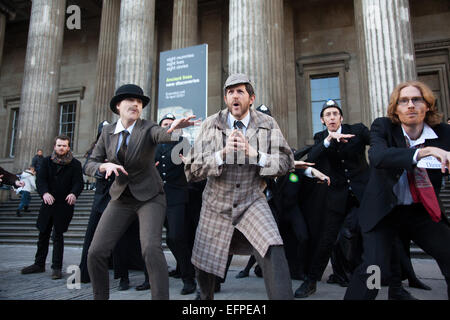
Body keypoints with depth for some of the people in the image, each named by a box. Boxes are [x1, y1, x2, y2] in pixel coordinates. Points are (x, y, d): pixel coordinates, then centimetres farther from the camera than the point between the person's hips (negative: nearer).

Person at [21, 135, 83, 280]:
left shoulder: (75, 164, -1)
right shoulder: (47, 161, 6)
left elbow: (78, 182, -10)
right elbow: (40, 180, -4)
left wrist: (73, 193, -32)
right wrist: (44, 193, -25)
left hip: (64, 204, -4)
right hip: (48, 203, 4)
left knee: (58, 235, -3)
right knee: (43, 234, 14)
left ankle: (57, 268, 6)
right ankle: (39, 264, 30)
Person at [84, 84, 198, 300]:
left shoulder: (148, 128, -10)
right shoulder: (108, 132, 2)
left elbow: (162, 134, -34)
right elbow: (90, 165, 2)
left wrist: (173, 129, -58)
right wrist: (105, 166, -21)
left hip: (149, 197, -3)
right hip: (121, 199, 4)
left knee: (151, 249, -24)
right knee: (96, 252, -4)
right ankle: (100, 297, 19)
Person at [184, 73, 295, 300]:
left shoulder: (267, 124, -2)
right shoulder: (211, 125, -4)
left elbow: (287, 162, -4)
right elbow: (191, 169, -9)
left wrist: (255, 154, -21)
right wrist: (223, 153, -26)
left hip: (252, 202, -1)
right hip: (216, 205, 1)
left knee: (273, 253, -27)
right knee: (204, 266, 13)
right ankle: (205, 297, 45)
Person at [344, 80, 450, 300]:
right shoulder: (383, 127, -9)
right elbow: (377, 156, -29)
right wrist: (427, 151, -39)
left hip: (421, 211, 4)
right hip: (382, 210, -4)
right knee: (374, 267, -17)